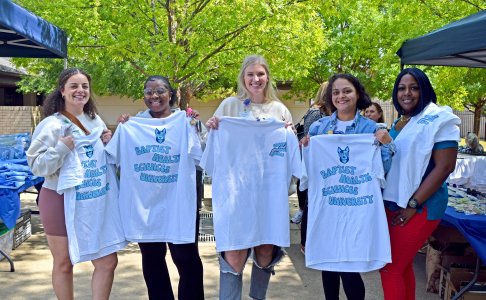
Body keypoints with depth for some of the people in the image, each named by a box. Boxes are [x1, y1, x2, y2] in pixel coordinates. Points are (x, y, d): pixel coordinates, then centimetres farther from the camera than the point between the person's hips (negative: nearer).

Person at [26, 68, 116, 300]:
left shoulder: (96, 121, 6)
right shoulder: (51, 124, -10)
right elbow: (37, 166, -13)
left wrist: (109, 143, -4)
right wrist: (63, 147, -26)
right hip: (59, 200, -4)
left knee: (108, 261, 1)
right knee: (64, 264, 9)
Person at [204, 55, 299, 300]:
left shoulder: (279, 109, 11)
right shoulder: (229, 105, 6)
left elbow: (290, 151, 17)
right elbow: (215, 145, 11)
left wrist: (290, 134, -3)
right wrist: (210, 129, -8)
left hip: (269, 188, 2)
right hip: (236, 186, -2)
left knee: (266, 252, 9)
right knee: (233, 256, -10)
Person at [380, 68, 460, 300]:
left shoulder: (438, 120, -11)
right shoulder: (398, 124, 12)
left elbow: (444, 166, -17)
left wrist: (412, 205, -18)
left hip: (419, 208, -7)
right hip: (393, 203, 7)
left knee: (390, 268, -4)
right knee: (403, 266, 14)